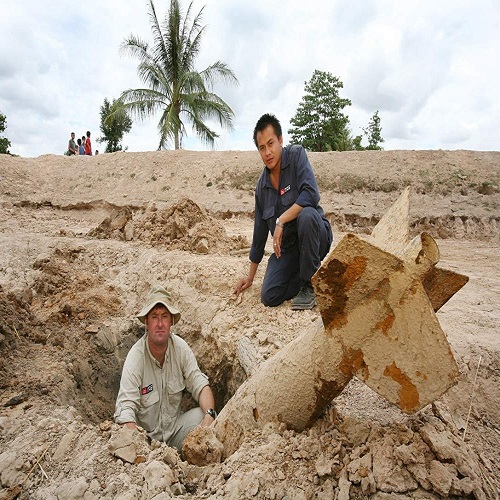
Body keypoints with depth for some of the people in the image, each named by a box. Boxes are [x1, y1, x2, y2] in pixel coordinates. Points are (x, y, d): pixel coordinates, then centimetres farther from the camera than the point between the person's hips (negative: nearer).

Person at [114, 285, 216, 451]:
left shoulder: (180, 347, -11)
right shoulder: (135, 358, -22)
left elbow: (200, 386, -8)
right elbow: (125, 409, -26)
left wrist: (209, 414, -28)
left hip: (175, 427, 3)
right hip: (147, 435, -3)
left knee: (203, 415, -20)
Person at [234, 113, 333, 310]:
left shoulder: (296, 154, -9)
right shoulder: (262, 185, 4)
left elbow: (311, 194, -26)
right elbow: (259, 231, 10)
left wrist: (281, 221, -25)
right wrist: (250, 277, 14)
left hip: (315, 239, -3)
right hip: (287, 246, 4)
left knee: (306, 215, -37)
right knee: (269, 297, -14)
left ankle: (310, 284, -17)